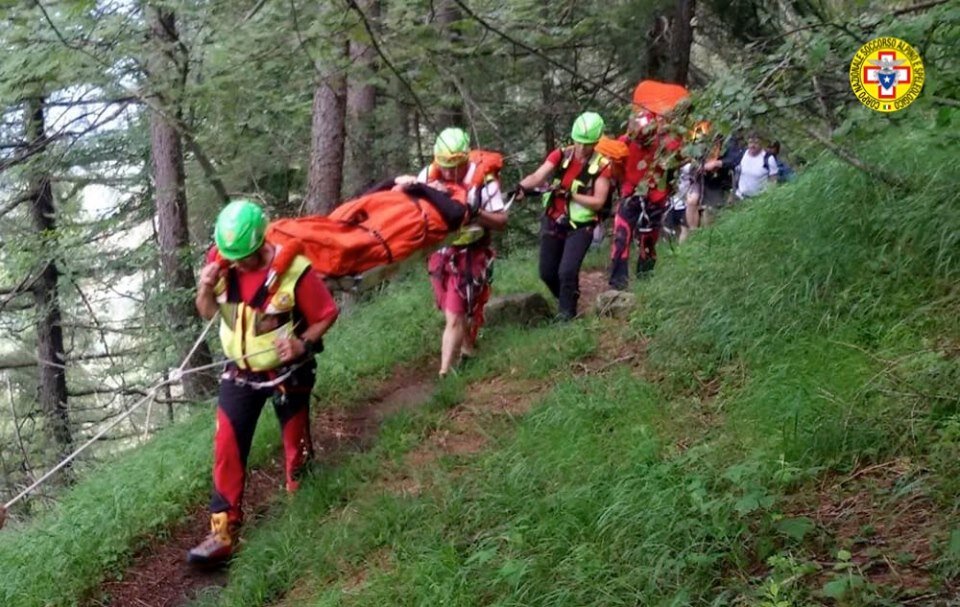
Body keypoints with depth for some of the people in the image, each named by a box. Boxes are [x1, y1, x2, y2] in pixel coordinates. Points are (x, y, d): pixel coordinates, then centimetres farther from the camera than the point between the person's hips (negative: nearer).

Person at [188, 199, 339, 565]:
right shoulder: (220, 262, -12)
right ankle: (223, 532, 1)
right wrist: (205, 288, -20)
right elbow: (207, 313, 1)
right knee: (227, 448, -5)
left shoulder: (294, 270, -26)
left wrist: (304, 343, -29)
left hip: (287, 374, -3)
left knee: (296, 446, 14)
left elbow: (326, 314, -12)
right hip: (240, 374, 3)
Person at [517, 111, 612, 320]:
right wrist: (522, 186, -37)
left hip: (580, 227, -3)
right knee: (547, 273, 10)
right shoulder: (561, 155, -5)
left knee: (567, 272, -15)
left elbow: (598, 202, -14)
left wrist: (570, 194, -25)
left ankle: (567, 312, 8)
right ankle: (568, 299, 39)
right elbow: (538, 176, -16)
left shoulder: (602, 165, -11)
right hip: (552, 223, 4)